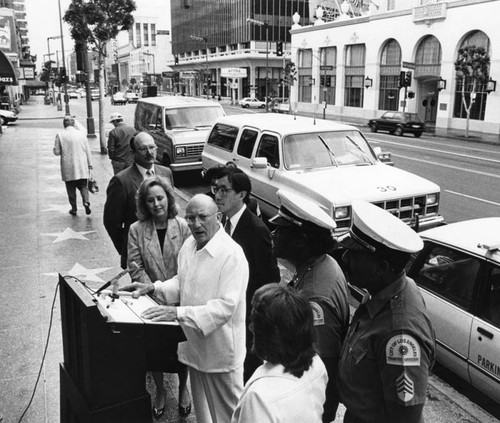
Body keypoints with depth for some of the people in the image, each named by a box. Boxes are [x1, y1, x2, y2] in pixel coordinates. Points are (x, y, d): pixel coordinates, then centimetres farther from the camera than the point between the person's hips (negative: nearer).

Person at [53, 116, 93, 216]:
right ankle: (86, 202, -13)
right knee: (83, 186, 10)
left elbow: (56, 152, -6)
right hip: (82, 167, 1)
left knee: (71, 189, 9)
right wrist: (89, 164, 11)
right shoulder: (81, 134, 1)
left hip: (68, 168, -1)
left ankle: (74, 209, 14)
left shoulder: (60, 135, -6)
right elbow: (87, 151, 4)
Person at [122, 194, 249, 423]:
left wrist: (178, 313, -33)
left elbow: (226, 306, -29)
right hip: (195, 345, 7)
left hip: (220, 351, -7)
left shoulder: (232, 255, -24)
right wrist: (154, 288, -1)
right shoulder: (189, 244, 1)